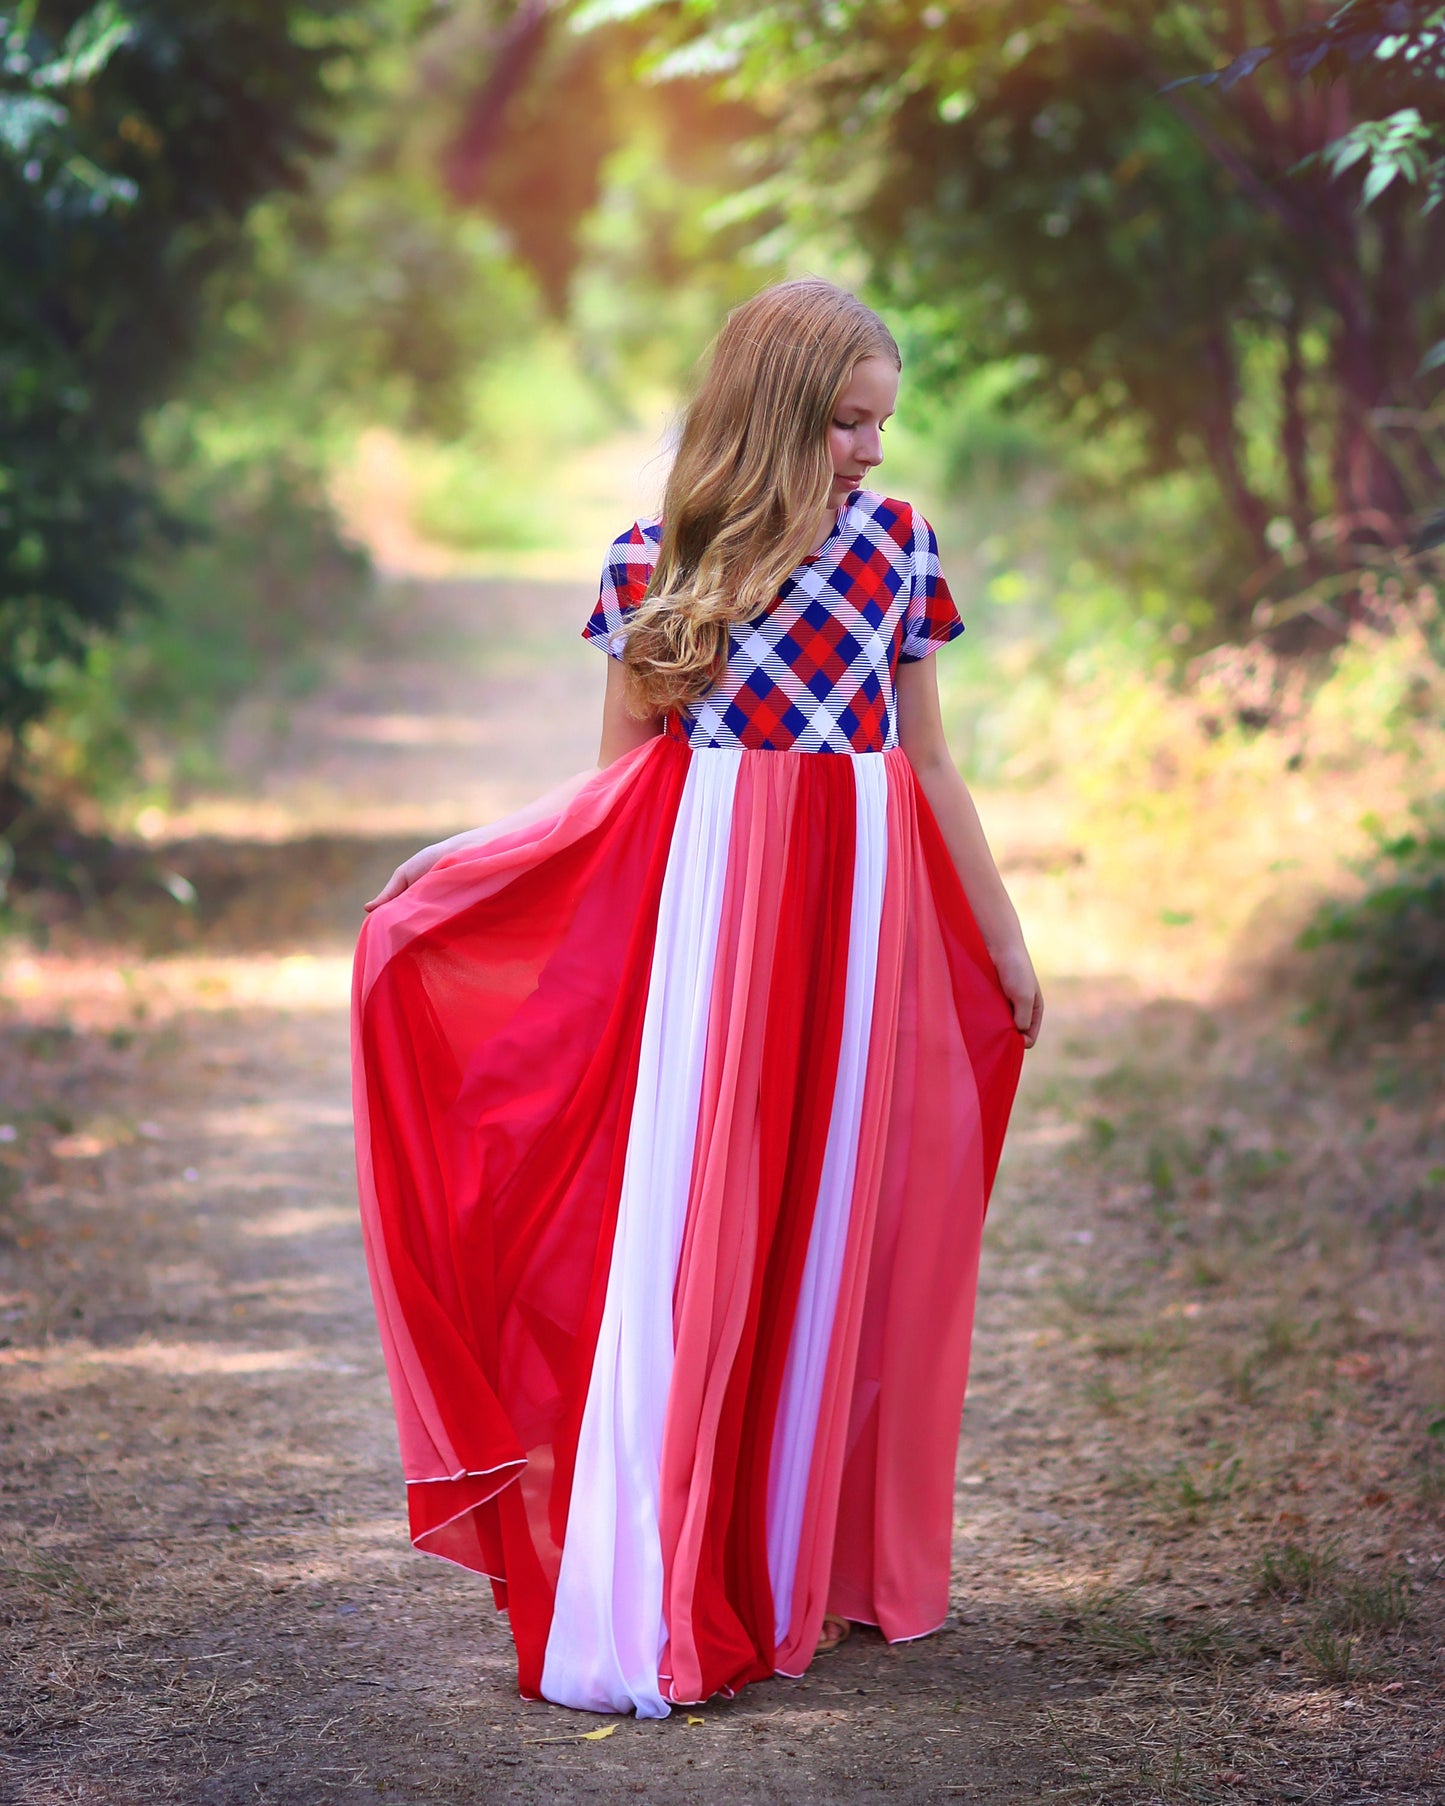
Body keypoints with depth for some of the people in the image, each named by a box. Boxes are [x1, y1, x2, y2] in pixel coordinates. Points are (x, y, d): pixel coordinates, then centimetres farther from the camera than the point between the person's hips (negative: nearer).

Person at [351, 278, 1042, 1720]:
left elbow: (929, 763, 14)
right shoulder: (655, 563, 3)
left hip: (865, 910, 3)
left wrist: (1004, 940, 16)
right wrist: (451, 862, -4)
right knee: (681, 1236, -5)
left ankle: (809, 1568, 17)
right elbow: (621, 779, 5)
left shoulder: (898, 544, 9)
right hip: (707, 911, -3)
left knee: (838, 1235, 5)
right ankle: (639, 1613, -3)